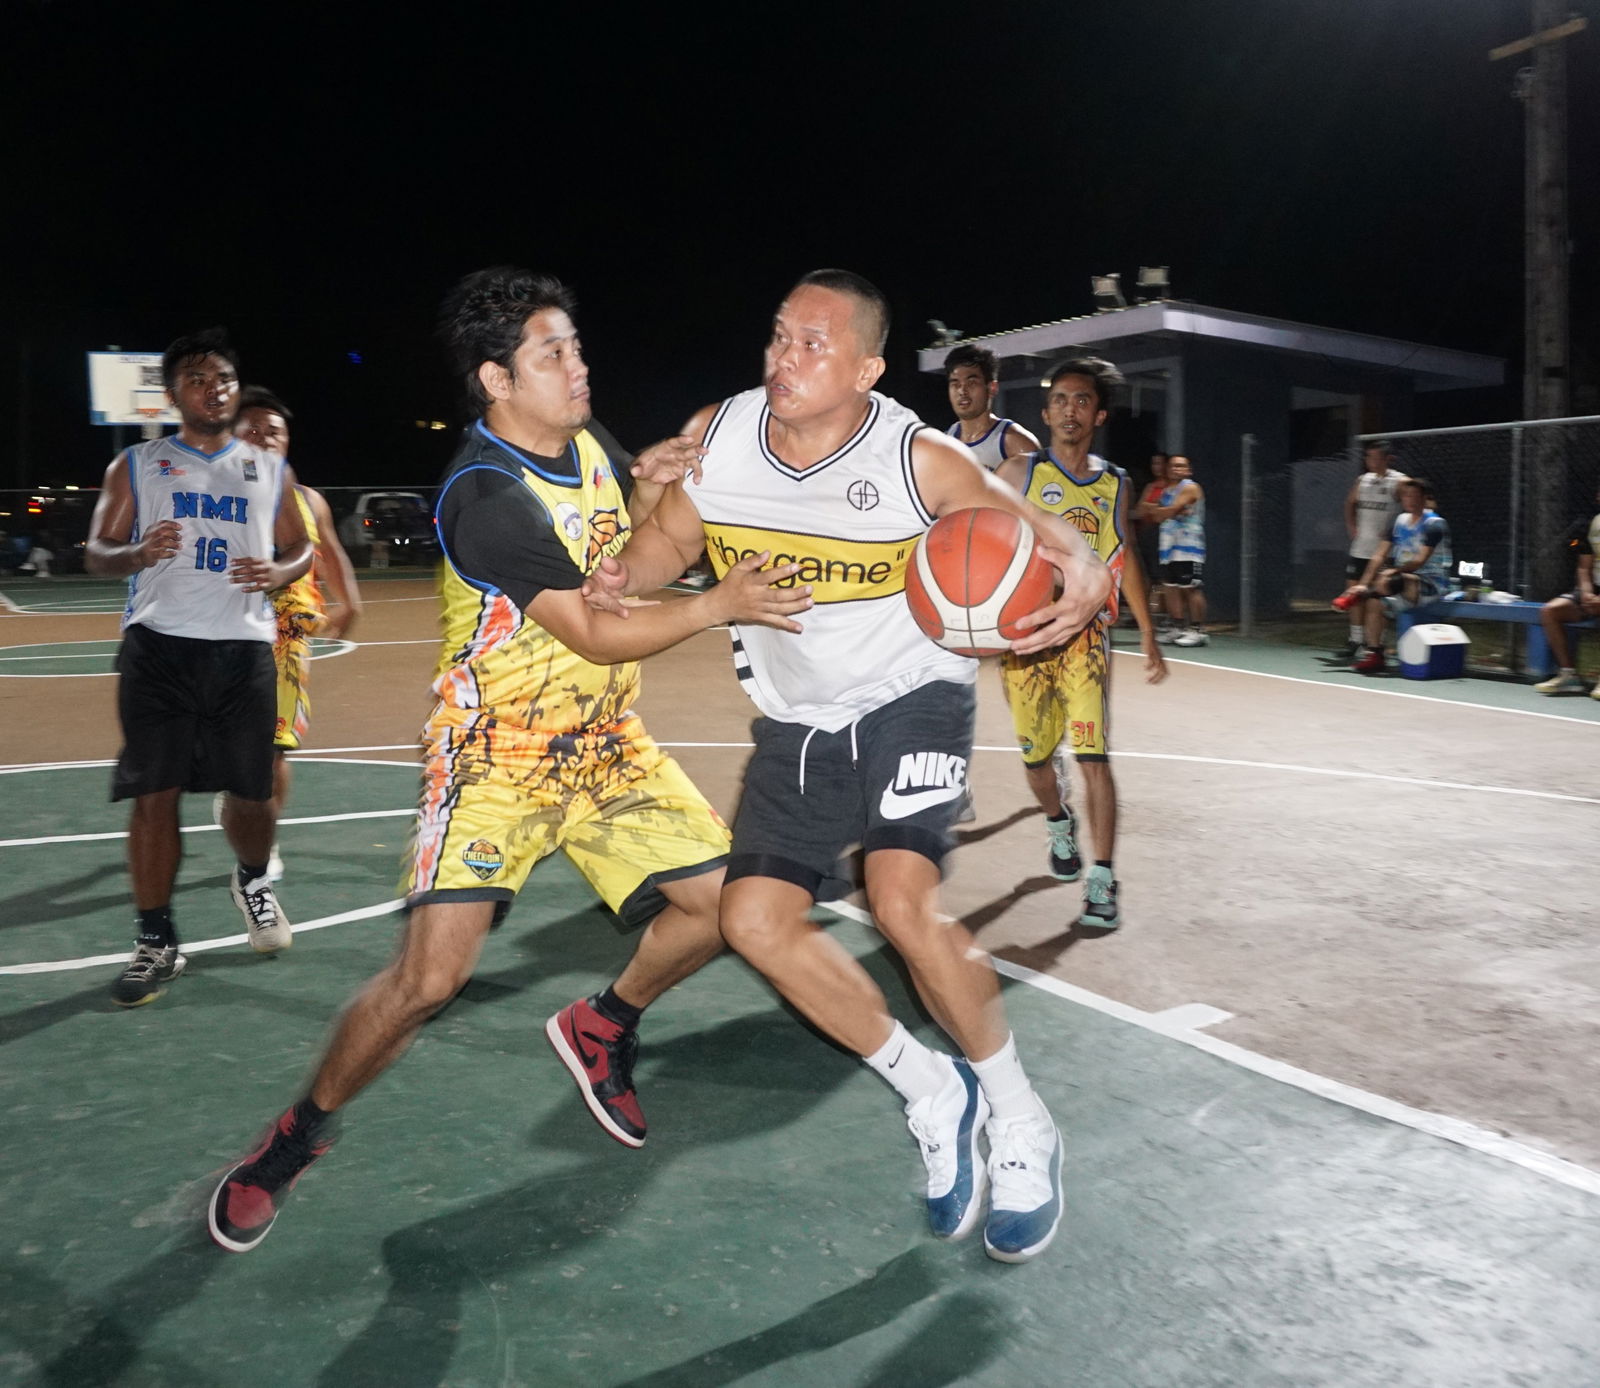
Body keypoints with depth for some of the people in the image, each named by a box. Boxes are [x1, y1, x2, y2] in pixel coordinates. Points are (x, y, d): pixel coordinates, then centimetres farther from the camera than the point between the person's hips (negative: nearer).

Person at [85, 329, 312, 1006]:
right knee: (154, 794, -4)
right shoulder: (136, 465, 8)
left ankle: (252, 882, 36)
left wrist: (278, 572, -5)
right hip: (158, 646, -1)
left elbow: (299, 550, 18)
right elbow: (97, 552, 8)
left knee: (253, 792, 4)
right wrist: (137, 553, -15)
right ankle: (156, 942, 8)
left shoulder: (270, 470, 13)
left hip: (244, 648, 2)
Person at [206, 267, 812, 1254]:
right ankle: (301, 1134, 14)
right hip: (497, 755, -7)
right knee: (431, 976, -14)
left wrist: (647, 488, -1)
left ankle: (602, 1027, 27)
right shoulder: (485, 495, -22)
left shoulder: (584, 443, 3)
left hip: (604, 738, 8)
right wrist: (724, 604, -23)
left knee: (721, 897, 1)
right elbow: (593, 634, -22)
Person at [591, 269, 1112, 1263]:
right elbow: (672, 537, 8)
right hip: (800, 721, 6)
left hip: (911, 697, -5)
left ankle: (1020, 1122, 2)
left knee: (904, 901, -24)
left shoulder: (922, 461, -19)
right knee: (756, 919, -4)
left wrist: (1085, 583, -35)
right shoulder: (716, 436, -8)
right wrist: (625, 577, -15)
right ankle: (934, 1093, 14)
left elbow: (1051, 541, -12)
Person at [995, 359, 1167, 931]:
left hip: (1085, 631, 1)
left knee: (1092, 754, -13)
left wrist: (1148, 637, 19)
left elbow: (1123, 560, 19)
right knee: (1036, 756, 11)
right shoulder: (1020, 472, 0)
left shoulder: (1114, 483, 9)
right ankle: (1059, 825, 43)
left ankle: (1102, 882, -9)